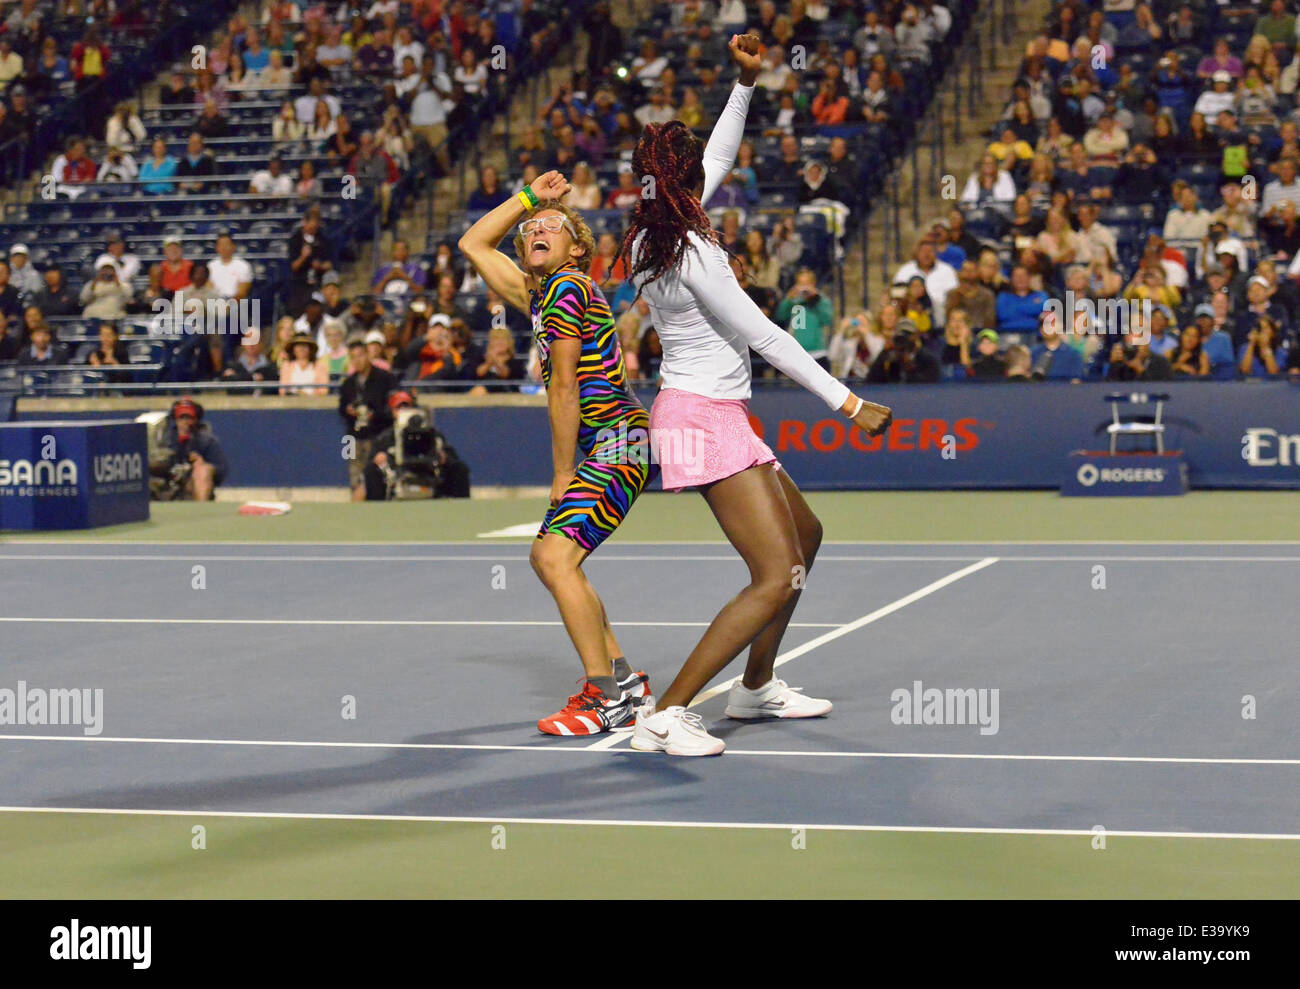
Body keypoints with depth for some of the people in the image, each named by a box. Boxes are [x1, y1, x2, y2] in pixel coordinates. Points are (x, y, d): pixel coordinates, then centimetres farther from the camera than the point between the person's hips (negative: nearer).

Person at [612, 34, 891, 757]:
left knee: (805, 535, 24)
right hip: (706, 421, -10)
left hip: (723, 419, 10)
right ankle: (665, 717, -17)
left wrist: (746, 83, 17)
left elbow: (720, 158, 22)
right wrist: (849, 404, -13)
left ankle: (757, 687, 33)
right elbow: (764, 337, -17)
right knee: (777, 579, -16)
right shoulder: (694, 254, -20)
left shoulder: (654, 233, 5)